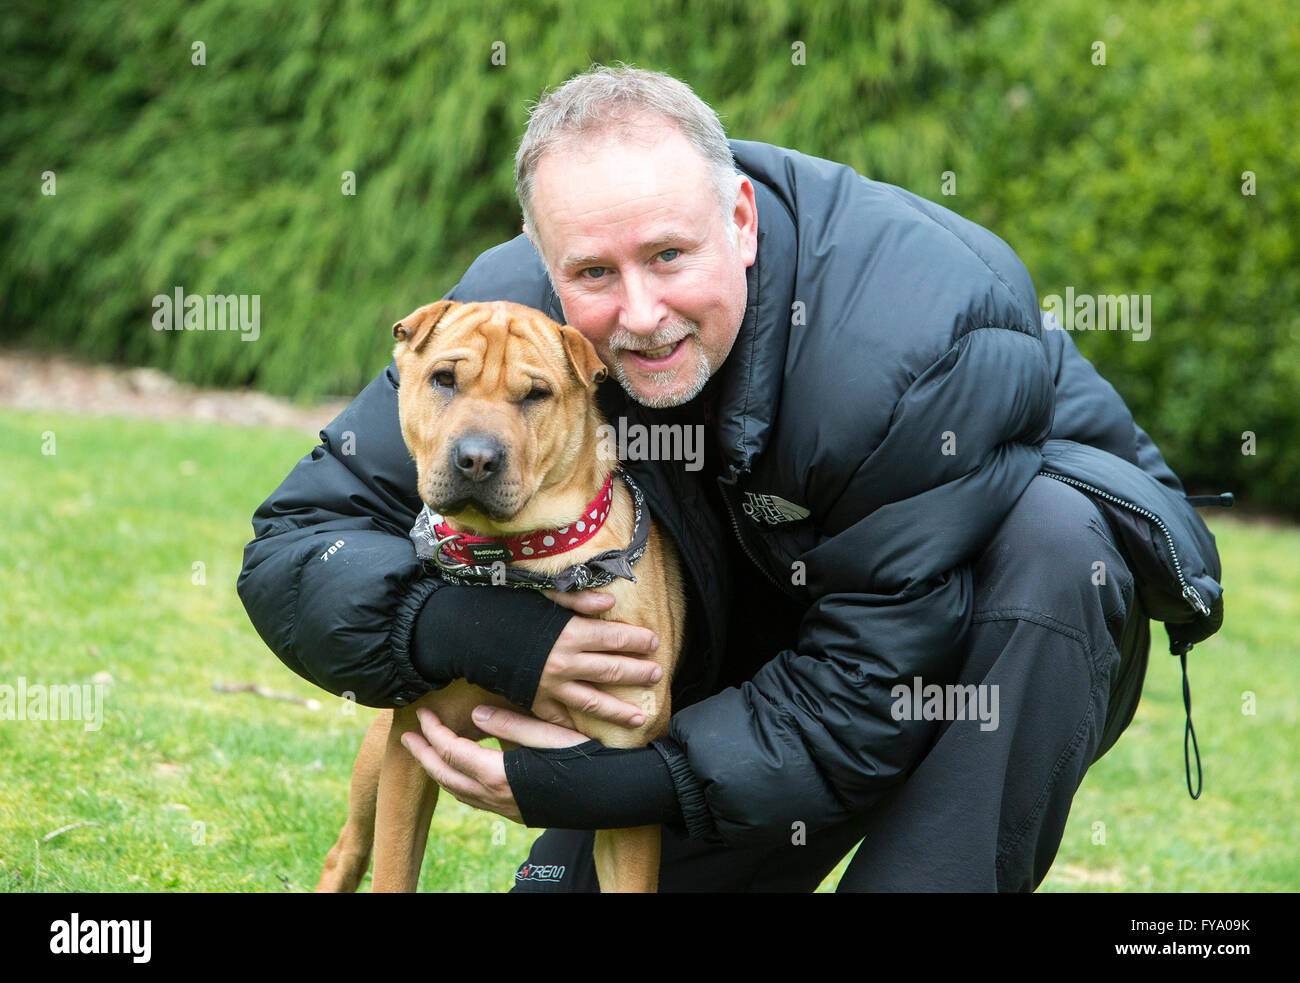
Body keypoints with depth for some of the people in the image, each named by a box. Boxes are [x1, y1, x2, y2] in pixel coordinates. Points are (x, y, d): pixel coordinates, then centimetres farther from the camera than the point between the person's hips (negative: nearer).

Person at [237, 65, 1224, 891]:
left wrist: (595, 782, -36)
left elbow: (866, 702, -33)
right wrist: (485, 634, -38)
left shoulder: (922, 340, -36)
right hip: (755, 662, 4)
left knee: (1050, 533, -36)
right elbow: (293, 551, -19)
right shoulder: (510, 317, -22)